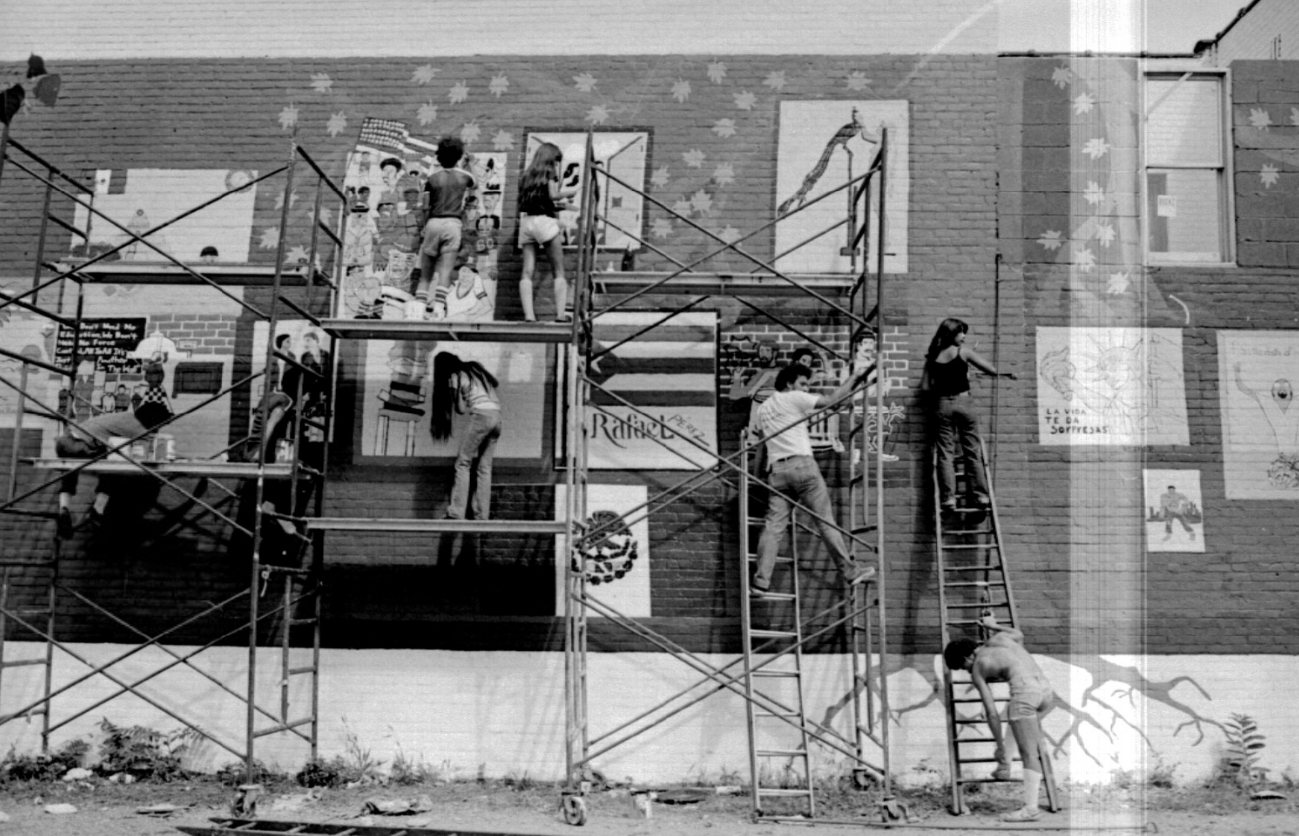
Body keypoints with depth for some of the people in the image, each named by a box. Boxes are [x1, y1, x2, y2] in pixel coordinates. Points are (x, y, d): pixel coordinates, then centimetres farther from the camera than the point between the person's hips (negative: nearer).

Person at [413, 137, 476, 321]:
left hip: (433, 223, 1)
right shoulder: (464, 177, 12)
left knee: (425, 274, 7)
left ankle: (418, 308, -6)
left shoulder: (433, 178, 8)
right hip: (453, 224, 0)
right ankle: (437, 308, -19)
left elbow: (425, 204, 5)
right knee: (445, 272, -8)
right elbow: (475, 186, 35)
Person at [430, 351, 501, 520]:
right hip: (497, 415, 7)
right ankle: (482, 516, 5)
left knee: (463, 463, -2)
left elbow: (461, 409, 1)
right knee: (484, 468, 8)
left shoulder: (455, 377, 3)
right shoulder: (475, 367, 20)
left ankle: (456, 514, -9)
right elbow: (495, 383, 24)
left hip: (481, 415, -6)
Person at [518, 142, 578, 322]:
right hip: (545, 220, -5)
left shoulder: (528, 174, 22)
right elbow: (553, 194, -9)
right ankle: (561, 312, -9)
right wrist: (574, 190, 4)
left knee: (527, 272, -1)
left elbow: (523, 200, 18)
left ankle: (528, 314, -12)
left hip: (526, 221, 5)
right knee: (559, 272, -1)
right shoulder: (549, 172, 5)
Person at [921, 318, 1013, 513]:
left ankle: (948, 498, -4)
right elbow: (991, 370, 0)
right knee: (973, 453, 7)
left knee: (945, 454, 2)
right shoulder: (963, 352, -3)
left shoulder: (932, 358, 5)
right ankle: (981, 496, 9)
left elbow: (925, 387, 4)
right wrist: (1007, 374, 17)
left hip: (942, 406, 2)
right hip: (962, 403, -2)